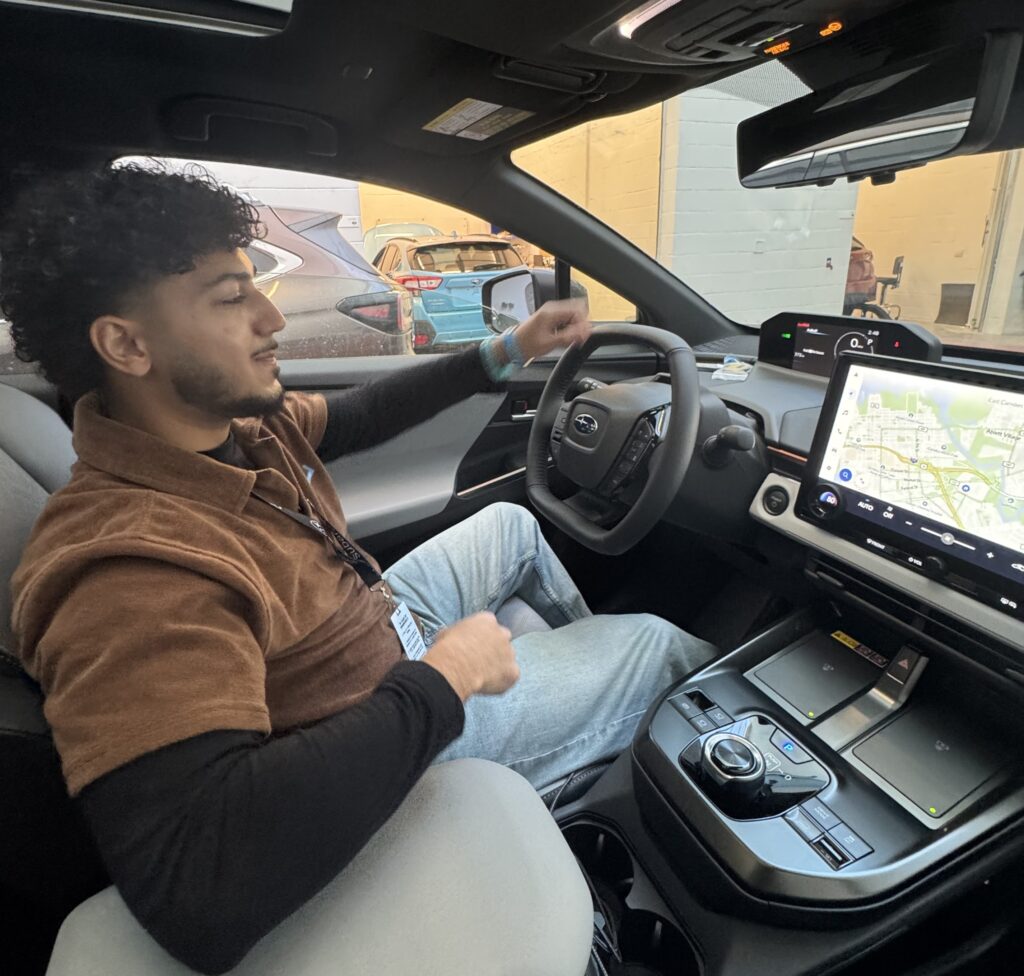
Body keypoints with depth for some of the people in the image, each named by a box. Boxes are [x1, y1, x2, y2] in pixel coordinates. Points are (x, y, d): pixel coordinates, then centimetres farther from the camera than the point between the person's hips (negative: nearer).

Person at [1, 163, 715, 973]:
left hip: (382, 619, 8)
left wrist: (506, 353, 0)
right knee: (653, 641, 6)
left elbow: (359, 415, 4)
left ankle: (587, 648, 47)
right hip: (388, 726, -7)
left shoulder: (235, 422, -12)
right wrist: (443, 680, -38)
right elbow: (198, 898, -47)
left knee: (511, 522, 24)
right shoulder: (136, 571, -39)